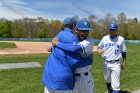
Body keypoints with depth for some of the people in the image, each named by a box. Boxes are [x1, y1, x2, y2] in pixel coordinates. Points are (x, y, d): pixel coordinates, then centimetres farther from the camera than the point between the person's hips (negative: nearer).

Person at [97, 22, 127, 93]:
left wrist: (124, 63, 3)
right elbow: (99, 47, 9)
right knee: (107, 79, 21)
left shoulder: (121, 39, -2)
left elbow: (123, 52, 4)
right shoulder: (104, 38, 3)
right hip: (106, 63, 3)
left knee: (115, 82, -6)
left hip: (116, 63, -3)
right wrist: (99, 50, -16)